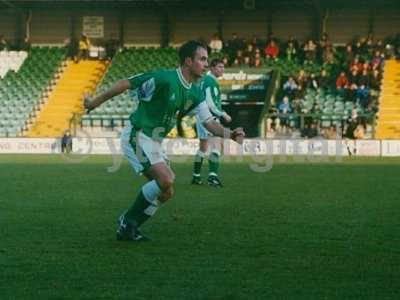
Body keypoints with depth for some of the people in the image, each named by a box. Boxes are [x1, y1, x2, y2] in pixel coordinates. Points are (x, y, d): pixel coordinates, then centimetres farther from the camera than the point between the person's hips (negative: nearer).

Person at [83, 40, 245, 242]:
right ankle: (128, 220, -7)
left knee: (166, 191, 4)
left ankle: (127, 229, 14)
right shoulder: (164, 78, -20)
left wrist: (229, 134, -14)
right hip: (136, 136, -9)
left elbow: (209, 122, 6)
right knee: (166, 180, -23)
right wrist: (95, 102, -9)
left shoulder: (195, 94, 5)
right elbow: (125, 84, -15)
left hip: (153, 142, 9)